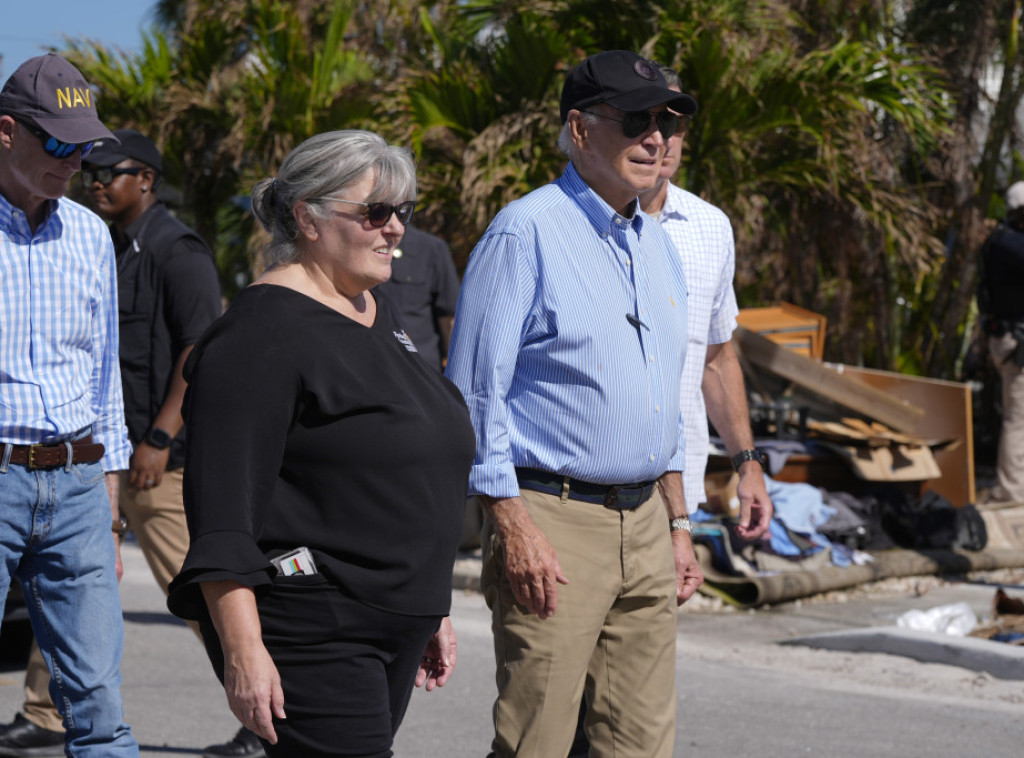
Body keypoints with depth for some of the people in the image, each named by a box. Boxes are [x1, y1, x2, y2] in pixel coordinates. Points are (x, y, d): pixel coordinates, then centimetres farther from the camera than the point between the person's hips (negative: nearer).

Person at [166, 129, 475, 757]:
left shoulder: (375, 314, 16)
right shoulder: (265, 331, -13)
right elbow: (222, 511, -18)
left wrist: (432, 610, 24)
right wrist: (242, 651, -24)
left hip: (392, 627, 9)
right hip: (307, 631, -9)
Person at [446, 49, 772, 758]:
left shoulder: (659, 246, 16)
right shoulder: (526, 232, -9)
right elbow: (475, 393, -12)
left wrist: (677, 525, 19)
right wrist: (513, 525, -17)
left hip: (644, 527, 8)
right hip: (552, 520, -8)